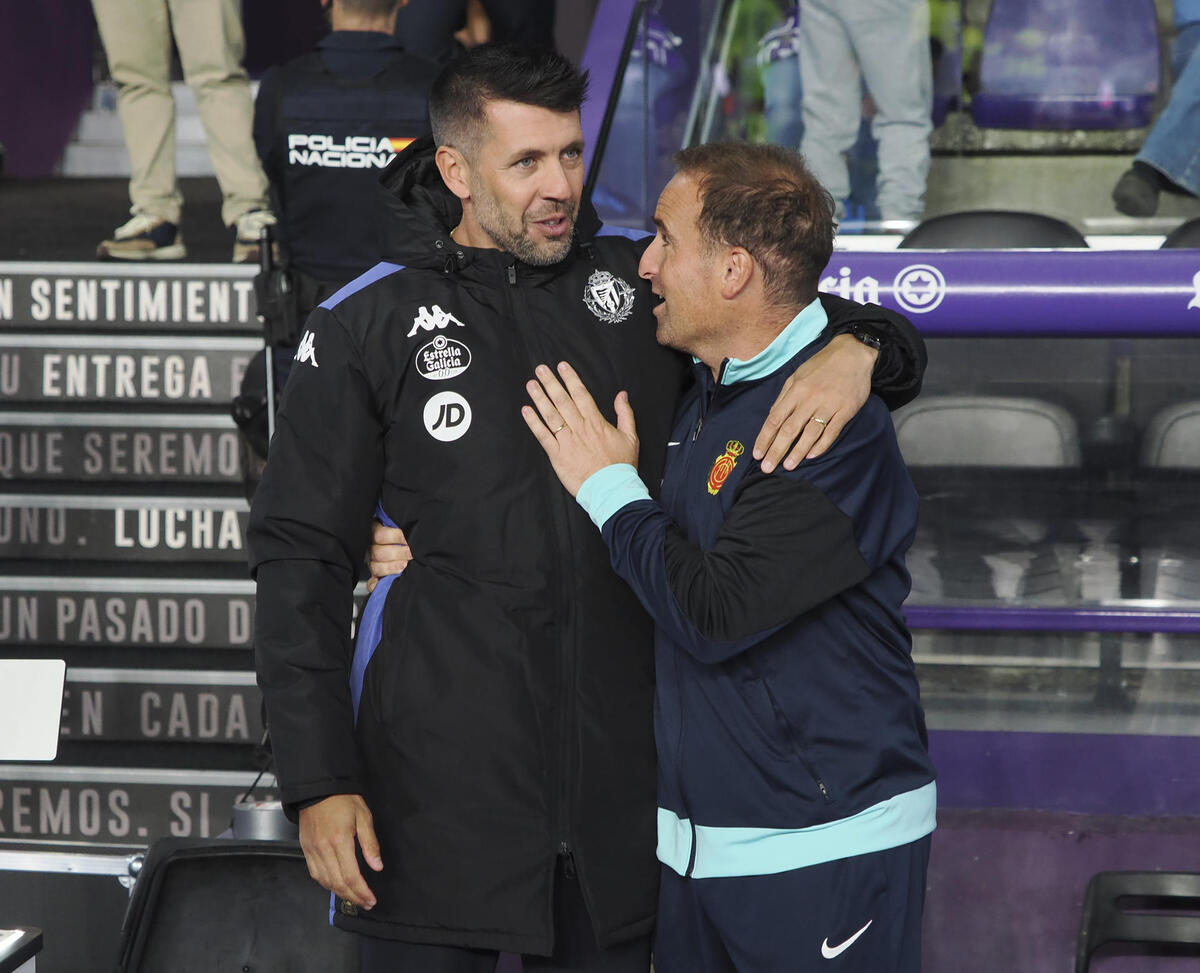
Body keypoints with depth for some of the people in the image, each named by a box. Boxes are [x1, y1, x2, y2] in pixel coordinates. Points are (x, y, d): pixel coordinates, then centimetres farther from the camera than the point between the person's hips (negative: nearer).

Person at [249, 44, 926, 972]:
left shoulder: (638, 283, 5)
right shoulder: (366, 329, -2)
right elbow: (300, 560, -3)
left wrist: (859, 348, -15)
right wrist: (319, 784, -9)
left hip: (617, 781, 3)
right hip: (439, 783, -3)